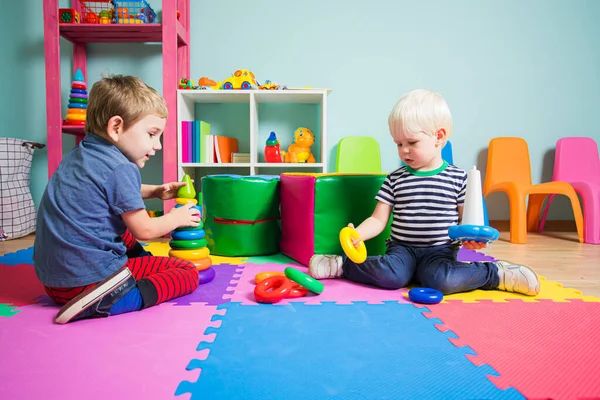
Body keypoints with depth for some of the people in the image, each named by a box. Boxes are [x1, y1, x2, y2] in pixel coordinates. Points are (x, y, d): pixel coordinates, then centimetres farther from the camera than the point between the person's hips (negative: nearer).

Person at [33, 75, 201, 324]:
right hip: (89, 278, -10)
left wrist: (155, 191, 16)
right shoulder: (121, 169, -19)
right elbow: (144, 230, -12)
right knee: (188, 273, -8)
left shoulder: (78, 155, 10)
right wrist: (177, 218, 6)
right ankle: (112, 300, -21)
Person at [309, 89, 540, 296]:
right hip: (402, 247, 1)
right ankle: (343, 265, -10)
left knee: (439, 281, -32)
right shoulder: (395, 179, 4)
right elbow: (378, 220, 2)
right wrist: (357, 234, -17)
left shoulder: (458, 178, 1)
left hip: (440, 250, 0)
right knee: (392, 276, -31)